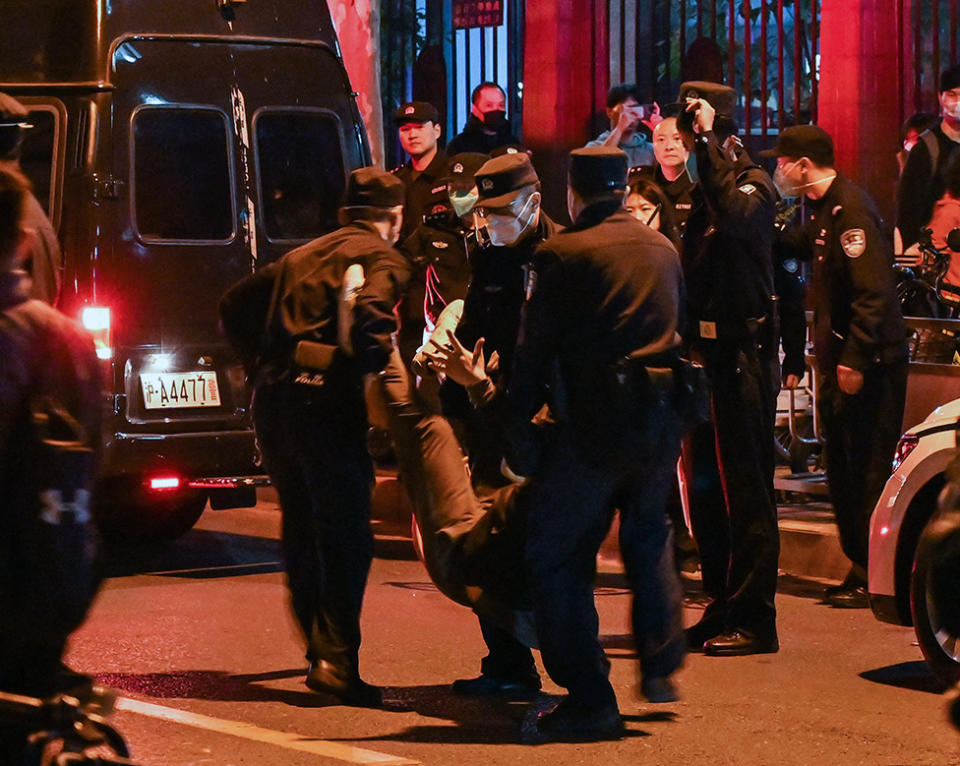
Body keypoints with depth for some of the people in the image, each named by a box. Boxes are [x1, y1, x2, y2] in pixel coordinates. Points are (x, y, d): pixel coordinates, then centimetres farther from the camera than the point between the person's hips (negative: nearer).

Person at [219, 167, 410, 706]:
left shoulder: (303, 256, 25)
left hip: (273, 398, 7)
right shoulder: (383, 259, 3)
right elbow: (369, 313, -18)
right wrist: (377, 358, -3)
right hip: (326, 399, -7)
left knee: (302, 530, 18)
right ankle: (336, 659, -18)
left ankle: (321, 653, 26)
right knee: (347, 535, -7)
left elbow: (236, 305, 28)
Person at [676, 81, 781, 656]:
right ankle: (723, 610, 22)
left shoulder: (752, 184, -9)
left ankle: (754, 619, -4)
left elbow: (737, 216, -34)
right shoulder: (705, 192, 16)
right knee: (706, 487, 13)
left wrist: (708, 142, -29)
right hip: (707, 354, 9)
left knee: (745, 489, -7)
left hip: (743, 359, -9)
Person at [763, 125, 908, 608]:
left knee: (868, 471, -7)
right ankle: (860, 570, 19)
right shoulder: (823, 210, 15)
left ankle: (874, 578, -3)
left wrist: (855, 360, -23)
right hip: (842, 359, 10)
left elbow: (874, 294, -22)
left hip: (869, 364, -10)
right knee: (843, 469, 12)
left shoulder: (851, 211, -16)